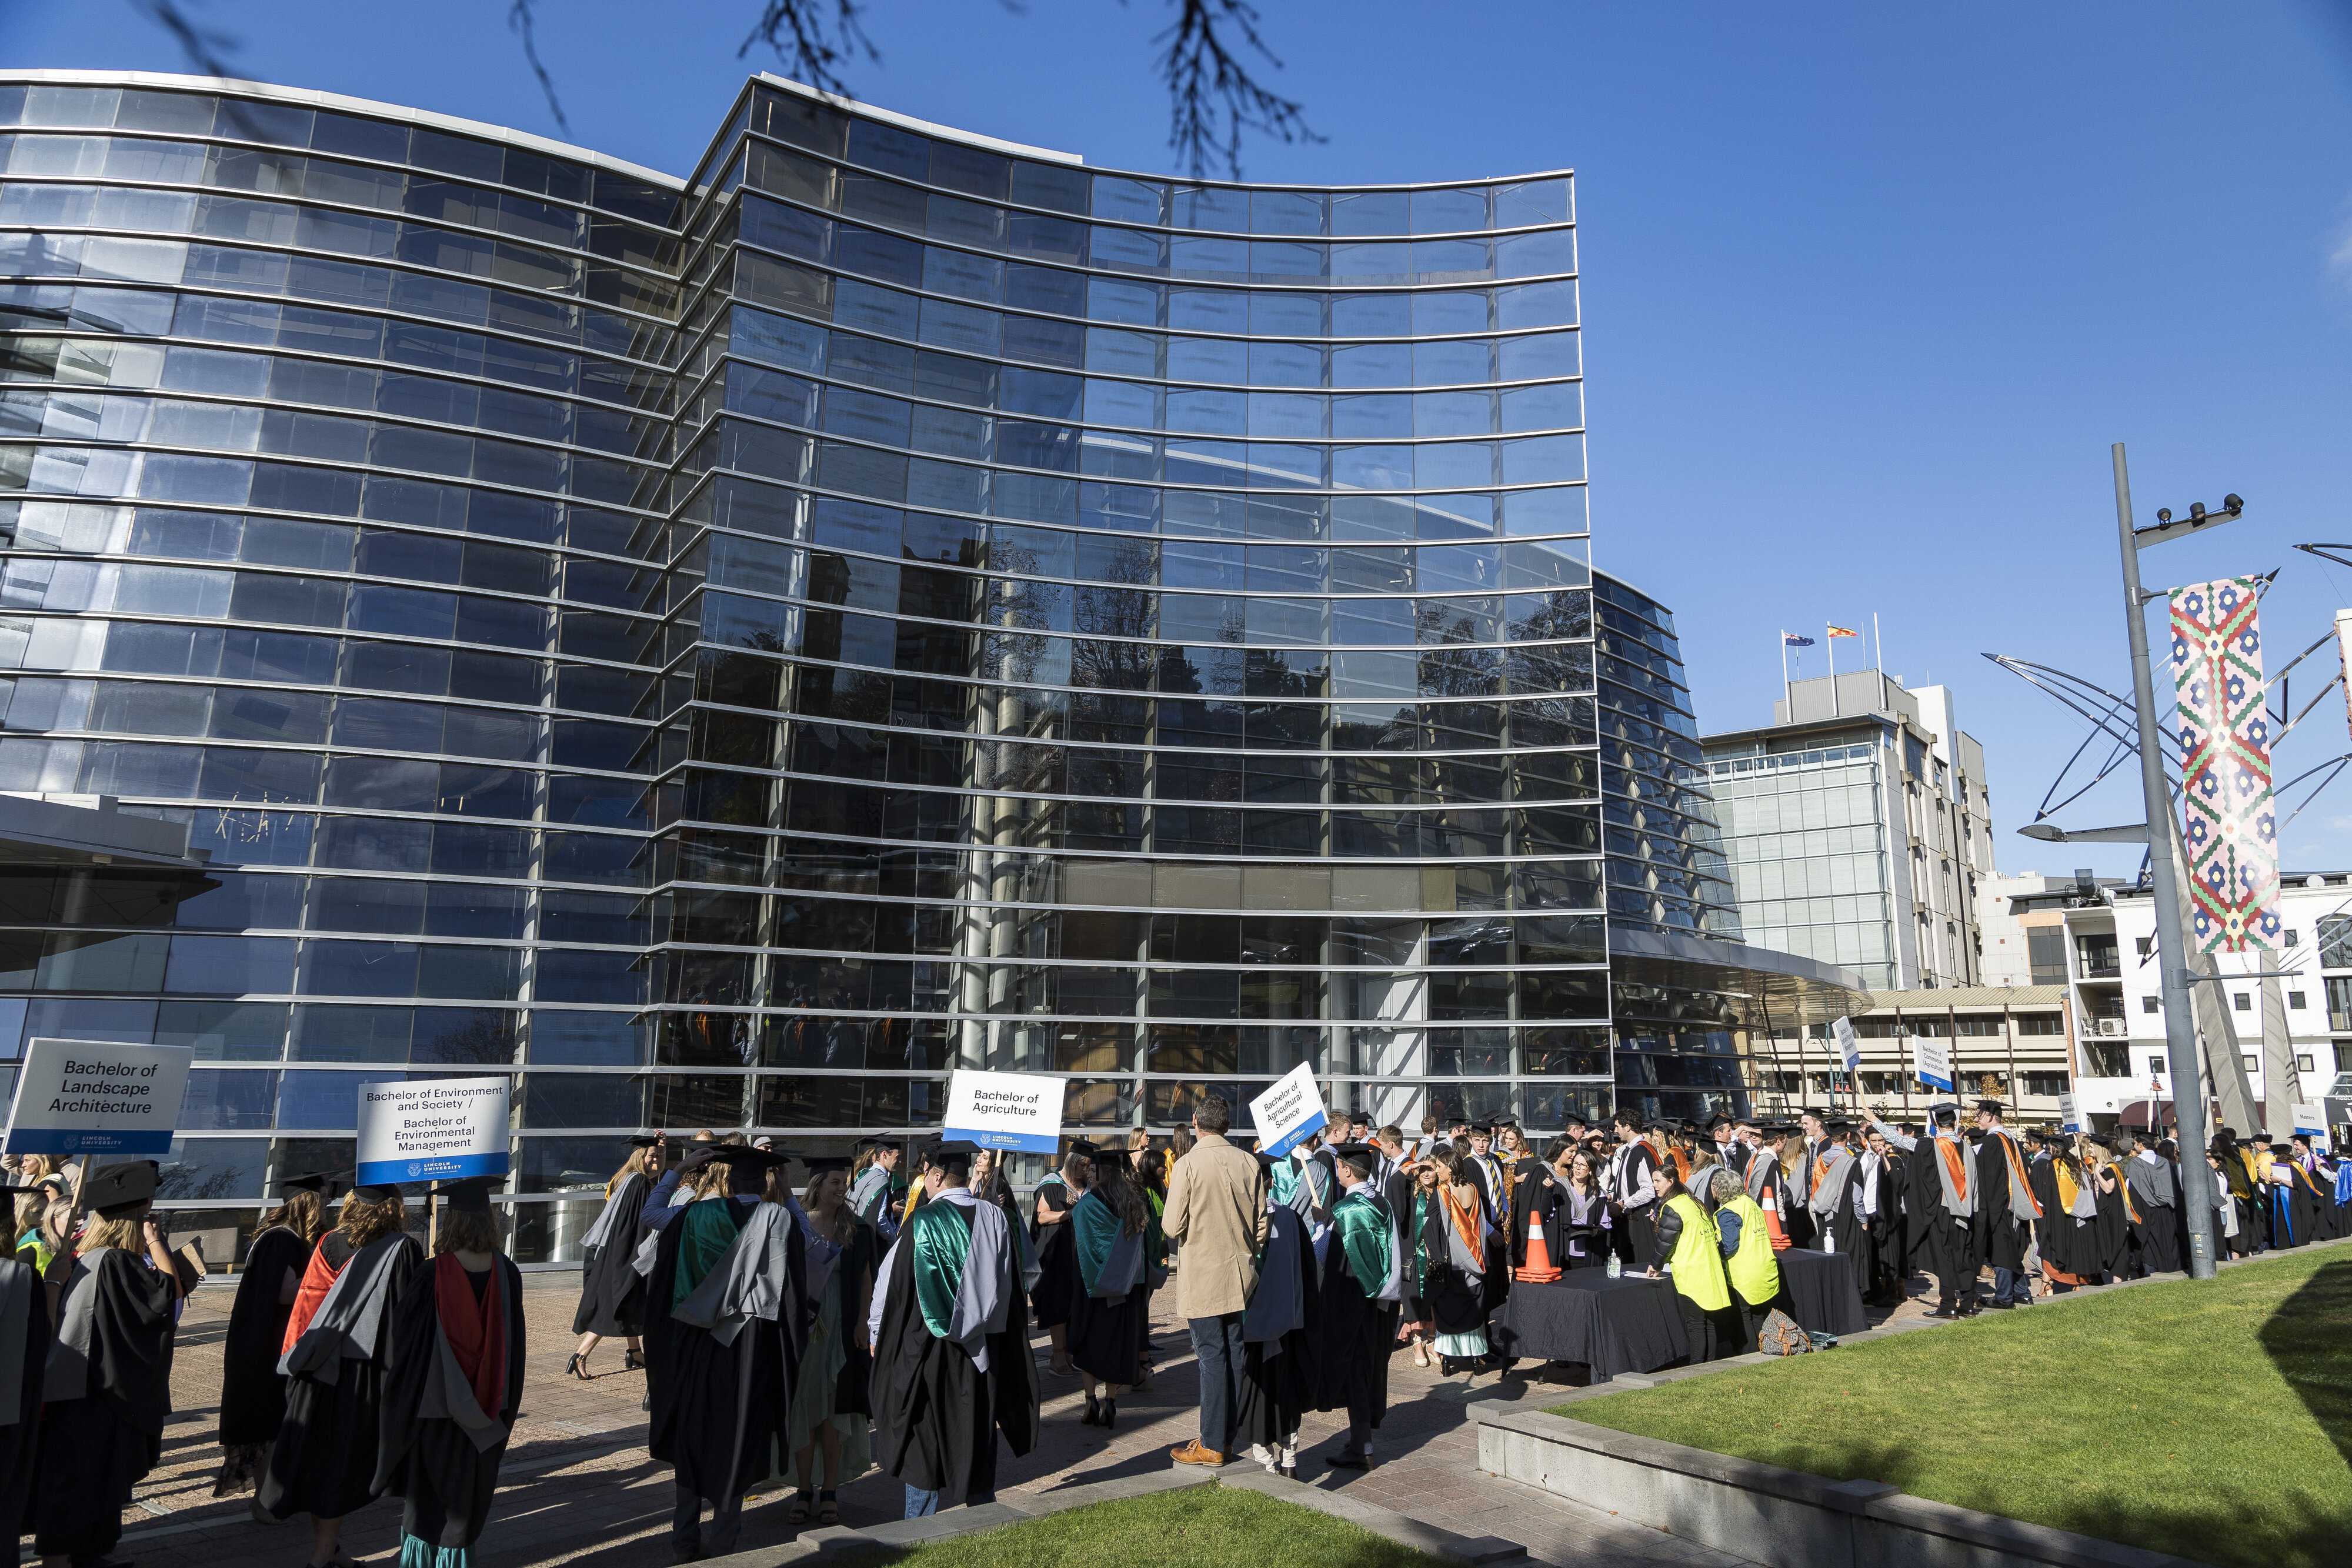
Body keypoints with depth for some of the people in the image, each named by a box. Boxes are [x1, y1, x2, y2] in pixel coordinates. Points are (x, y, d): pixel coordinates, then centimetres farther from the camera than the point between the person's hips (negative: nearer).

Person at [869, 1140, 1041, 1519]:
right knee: (978, 1437, 17)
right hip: (986, 1348, 4)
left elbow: (892, 1284, -9)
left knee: (926, 1439, 9)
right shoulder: (996, 1219, -1)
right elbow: (1027, 1277, 8)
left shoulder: (923, 1222, -15)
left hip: (931, 1348, -4)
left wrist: (876, 1333, 5)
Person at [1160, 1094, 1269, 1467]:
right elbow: (1262, 1222, 5)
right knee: (1236, 1355, 11)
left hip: (1203, 1276, -4)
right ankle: (1228, 1438, 20)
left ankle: (1212, 1445, 8)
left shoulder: (1188, 1165, -14)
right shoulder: (1250, 1164, -1)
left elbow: (1172, 1226, -13)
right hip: (1241, 1276, 4)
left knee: (1212, 1357, 1)